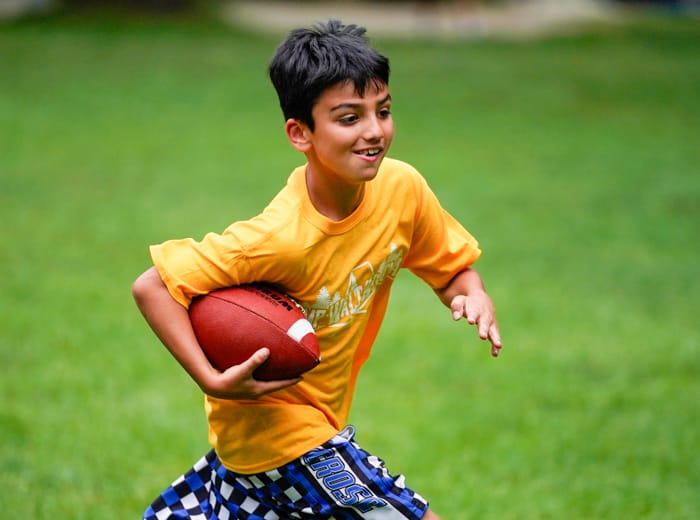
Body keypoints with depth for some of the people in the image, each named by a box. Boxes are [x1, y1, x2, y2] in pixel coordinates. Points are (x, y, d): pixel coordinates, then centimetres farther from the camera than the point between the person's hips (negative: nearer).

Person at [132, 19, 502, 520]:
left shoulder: (401, 187, -14)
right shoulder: (279, 237, -32)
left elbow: (451, 267, 3)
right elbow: (152, 286, -27)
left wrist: (474, 295, -19)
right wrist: (212, 380, -35)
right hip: (275, 422, -7)